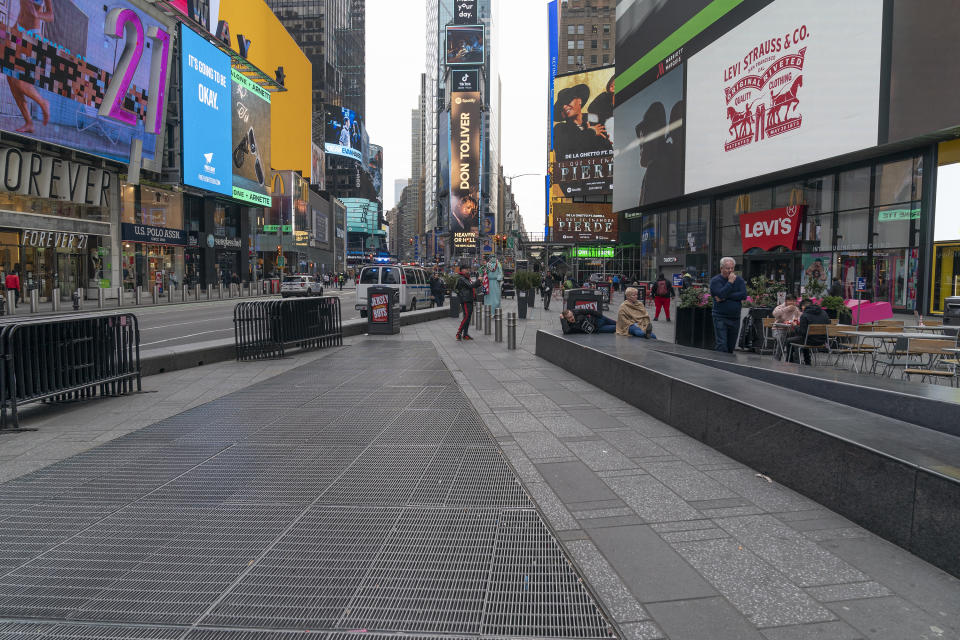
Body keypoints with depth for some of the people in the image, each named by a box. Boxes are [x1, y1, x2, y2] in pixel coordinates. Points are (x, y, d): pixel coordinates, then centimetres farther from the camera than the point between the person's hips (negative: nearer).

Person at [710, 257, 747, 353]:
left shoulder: (739, 280, 8)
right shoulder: (715, 280, -3)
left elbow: (744, 295, -8)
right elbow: (721, 294, -20)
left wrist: (725, 297, -14)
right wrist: (730, 282, -16)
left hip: (735, 318, 4)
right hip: (720, 318, -4)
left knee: (731, 346, 11)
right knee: (722, 345, -11)